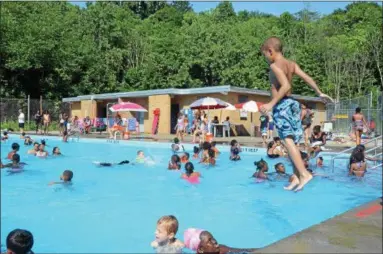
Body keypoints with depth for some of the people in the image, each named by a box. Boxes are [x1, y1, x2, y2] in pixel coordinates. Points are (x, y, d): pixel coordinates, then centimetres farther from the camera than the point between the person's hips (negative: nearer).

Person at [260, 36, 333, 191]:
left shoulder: (275, 65, -10)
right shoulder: (292, 64, 13)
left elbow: (286, 86, -22)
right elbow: (307, 78, 9)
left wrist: (271, 104, -27)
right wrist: (320, 93, 20)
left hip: (282, 105, -9)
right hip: (291, 103, 9)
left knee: (288, 141, -14)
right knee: (292, 141, 10)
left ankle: (304, 173, -24)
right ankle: (298, 177, 11)